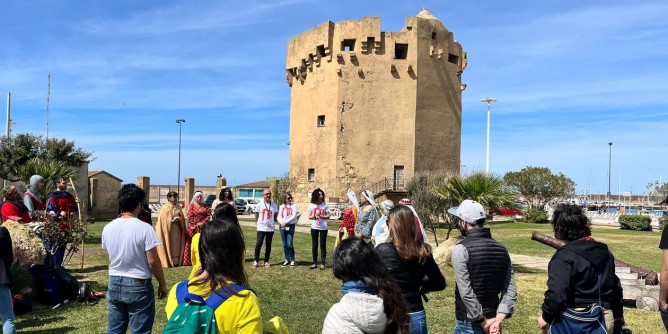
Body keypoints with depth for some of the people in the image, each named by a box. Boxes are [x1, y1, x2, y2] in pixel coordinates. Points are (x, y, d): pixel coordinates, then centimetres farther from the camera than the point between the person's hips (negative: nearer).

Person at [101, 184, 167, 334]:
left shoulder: (108, 228, 0)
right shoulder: (144, 228, -17)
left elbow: (111, 256, 10)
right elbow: (153, 261, -15)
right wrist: (162, 284, -3)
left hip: (114, 284, 5)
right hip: (138, 285, -5)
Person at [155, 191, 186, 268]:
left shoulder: (178, 207, 8)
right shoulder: (165, 208, -7)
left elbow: (183, 219, 9)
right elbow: (163, 220, -10)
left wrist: (179, 218, -11)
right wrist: (173, 220, -16)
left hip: (177, 231, 5)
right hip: (168, 231, -5)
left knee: (176, 246, 5)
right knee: (168, 246, -2)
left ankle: (176, 262, 10)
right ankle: (167, 262, 3)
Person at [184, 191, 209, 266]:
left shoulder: (204, 205, 10)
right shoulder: (192, 205, 2)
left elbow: (208, 215, 3)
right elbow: (190, 217, -4)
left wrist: (203, 223, -10)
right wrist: (196, 224, -11)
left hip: (203, 227, 3)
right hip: (193, 228, -3)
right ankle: (189, 260, 1)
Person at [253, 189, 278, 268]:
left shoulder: (273, 204, 4)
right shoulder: (260, 204, -3)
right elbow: (256, 215, 6)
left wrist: (271, 222, 5)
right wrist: (259, 222, 6)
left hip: (270, 228, 2)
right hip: (261, 228, -2)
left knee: (268, 245, 6)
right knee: (258, 244, -8)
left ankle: (266, 261, 15)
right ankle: (256, 261, 3)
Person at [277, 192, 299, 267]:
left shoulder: (294, 206, 1)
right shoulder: (281, 207, 12)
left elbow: (293, 216, -9)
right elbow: (278, 217, 6)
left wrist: (286, 222, -16)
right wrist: (282, 222, -14)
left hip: (290, 226, -4)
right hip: (282, 227, 4)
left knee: (290, 244, -9)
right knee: (285, 244, 7)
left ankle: (292, 260, 2)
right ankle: (287, 259, 17)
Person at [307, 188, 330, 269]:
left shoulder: (325, 205, 0)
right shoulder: (311, 205, 2)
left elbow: (328, 216, -1)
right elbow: (309, 217, 2)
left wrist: (321, 216, -17)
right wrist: (314, 216, -18)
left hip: (323, 228, -1)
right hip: (314, 228, 1)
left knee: (323, 245, 1)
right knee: (314, 245, 6)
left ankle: (323, 264, 5)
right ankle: (314, 263, 13)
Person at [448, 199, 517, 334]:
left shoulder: (461, 249, -14)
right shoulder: (501, 249, 6)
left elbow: (466, 292, -19)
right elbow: (510, 290, 1)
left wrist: (483, 322, -13)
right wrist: (498, 319, -6)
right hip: (493, 322, 6)